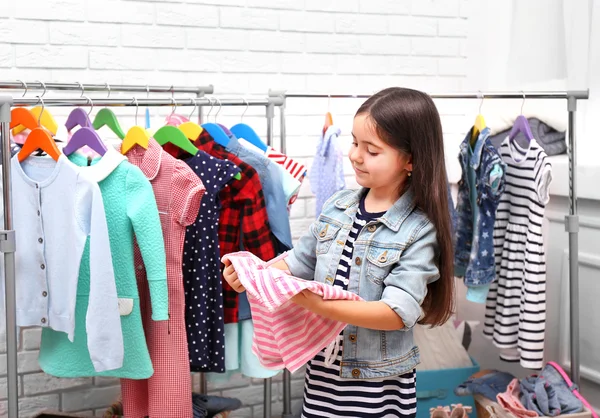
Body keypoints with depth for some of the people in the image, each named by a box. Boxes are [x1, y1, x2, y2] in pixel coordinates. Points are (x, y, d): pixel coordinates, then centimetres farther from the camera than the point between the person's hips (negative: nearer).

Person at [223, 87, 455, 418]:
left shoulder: (419, 230, -16)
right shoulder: (337, 206, 1)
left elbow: (398, 313, -24)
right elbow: (301, 262, 13)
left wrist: (319, 305, -34)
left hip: (377, 383, -5)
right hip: (322, 368, 5)